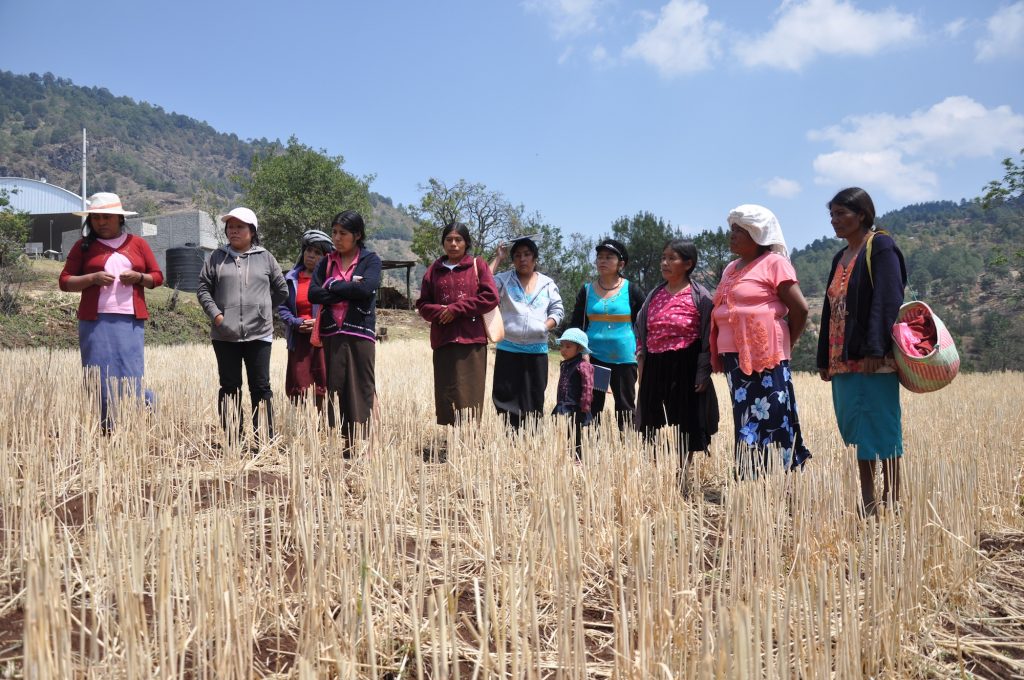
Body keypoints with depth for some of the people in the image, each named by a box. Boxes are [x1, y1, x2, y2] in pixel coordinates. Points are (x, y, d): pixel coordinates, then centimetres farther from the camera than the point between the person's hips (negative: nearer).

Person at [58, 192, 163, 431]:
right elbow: (65, 281, 6)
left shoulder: (138, 244, 12)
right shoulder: (83, 246, 9)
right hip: (95, 321, 0)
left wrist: (139, 277, -7)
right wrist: (92, 278, -11)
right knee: (100, 377, 0)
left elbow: (157, 276, 14)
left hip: (130, 321, 0)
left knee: (130, 376, -5)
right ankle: (105, 431, 6)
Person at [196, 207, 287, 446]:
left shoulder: (265, 257, 7)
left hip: (259, 333, -1)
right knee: (229, 387, 7)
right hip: (225, 334, 1)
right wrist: (215, 313, -5)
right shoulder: (217, 257, 8)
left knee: (261, 387, 1)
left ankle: (265, 441, 6)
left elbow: (281, 289, 14)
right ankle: (231, 441, 13)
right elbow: (203, 288, 7)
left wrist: (263, 309, 9)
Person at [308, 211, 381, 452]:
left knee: (361, 388, -5)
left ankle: (360, 441, -2)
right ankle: (339, 442, 7)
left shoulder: (370, 260, 4)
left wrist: (333, 285, -4)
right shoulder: (327, 262, 14)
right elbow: (313, 293, 1)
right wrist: (348, 289, -7)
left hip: (360, 332, -4)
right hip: (332, 333, 4)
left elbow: (366, 289, -14)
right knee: (335, 388, 3)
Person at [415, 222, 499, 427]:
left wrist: (456, 308, -8)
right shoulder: (434, 270, 15)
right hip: (443, 340, 2)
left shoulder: (478, 266, 8)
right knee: (445, 397, 0)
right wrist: (439, 311, -9)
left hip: (472, 340, -2)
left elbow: (491, 297, -3)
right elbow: (422, 304, 13)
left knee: (469, 394, -6)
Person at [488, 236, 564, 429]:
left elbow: (558, 310, 8)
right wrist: (498, 259, -8)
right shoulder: (504, 280, 3)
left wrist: (546, 326, -10)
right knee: (505, 394, -1)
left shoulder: (547, 284, 8)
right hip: (508, 349, -1)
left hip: (537, 349, 1)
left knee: (534, 398, 7)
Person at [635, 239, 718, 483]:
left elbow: (708, 337, -7)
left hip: (686, 367, -5)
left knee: (686, 426, 3)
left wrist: (703, 374, -12)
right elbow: (641, 330, 16)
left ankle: (682, 478, 14)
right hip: (656, 368, 5)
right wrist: (641, 361, 8)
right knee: (653, 426, 7)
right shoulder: (654, 295, 10)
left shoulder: (700, 296, -5)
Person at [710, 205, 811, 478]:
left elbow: (800, 308, -7)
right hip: (734, 355, 7)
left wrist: (785, 345, 2)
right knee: (746, 421, 9)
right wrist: (717, 354, 10)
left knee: (771, 419, -7)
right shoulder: (731, 268, 19)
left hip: (763, 356, -7)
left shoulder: (774, 262, -3)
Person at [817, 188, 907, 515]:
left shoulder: (880, 247, -4)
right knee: (855, 429, 9)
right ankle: (866, 501, 15)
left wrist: (875, 349, -23)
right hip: (843, 359, 8)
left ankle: (891, 500, 2)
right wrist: (825, 359, 16)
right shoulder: (841, 258, 20)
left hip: (873, 360, -8)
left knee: (880, 427, -5)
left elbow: (887, 300, -15)